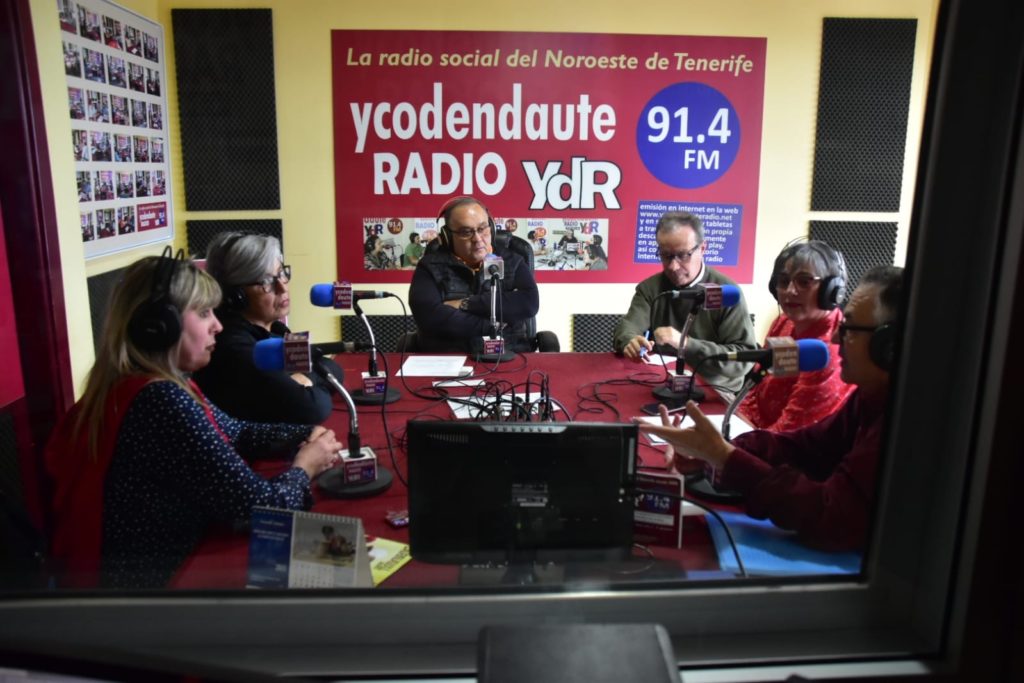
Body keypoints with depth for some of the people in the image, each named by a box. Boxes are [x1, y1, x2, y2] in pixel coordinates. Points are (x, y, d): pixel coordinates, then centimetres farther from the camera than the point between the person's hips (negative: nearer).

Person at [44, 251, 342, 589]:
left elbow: (237, 433, 13)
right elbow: (259, 508, -26)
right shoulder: (163, 401, -27)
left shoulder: (145, 387, 2)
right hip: (154, 577, -8)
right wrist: (304, 468, -7)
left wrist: (306, 436, -2)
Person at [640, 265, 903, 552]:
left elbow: (833, 520, -31)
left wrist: (723, 457, -26)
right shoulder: (876, 394, 2)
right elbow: (805, 445, 2)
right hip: (859, 555, 7)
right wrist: (708, 452, -14)